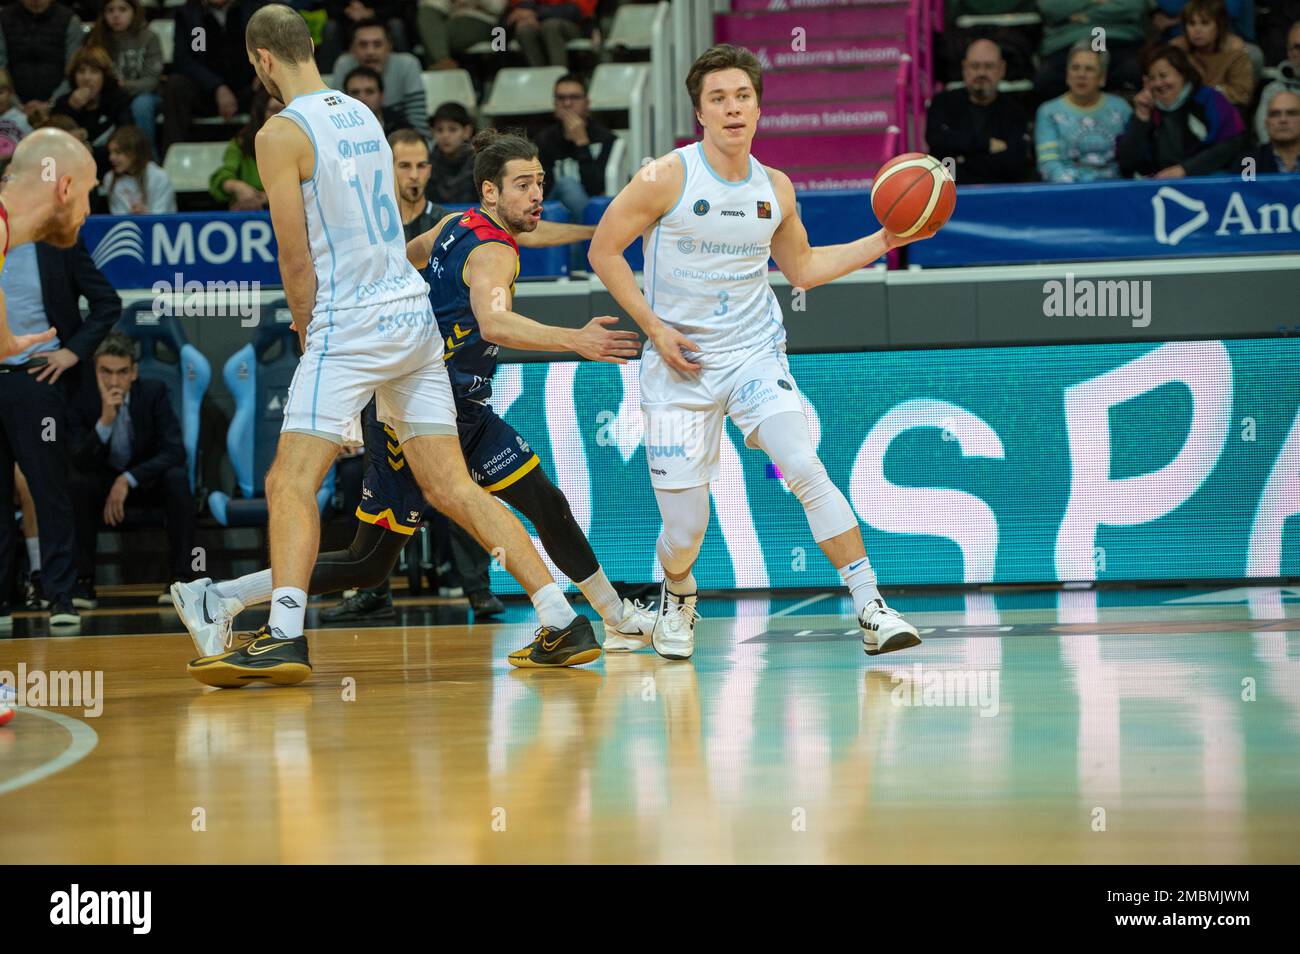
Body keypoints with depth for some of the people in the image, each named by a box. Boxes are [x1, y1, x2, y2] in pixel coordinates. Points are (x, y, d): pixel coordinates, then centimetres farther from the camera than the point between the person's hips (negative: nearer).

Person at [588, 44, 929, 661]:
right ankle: (678, 597, 36)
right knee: (685, 528, -1)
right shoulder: (668, 178, -10)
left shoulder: (775, 188, 3)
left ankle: (871, 610, -20)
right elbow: (604, 250, -3)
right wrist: (654, 326, -10)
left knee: (805, 470, -22)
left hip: (754, 355, 2)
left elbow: (802, 268, 18)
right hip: (680, 363, -2)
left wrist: (884, 241, 9)